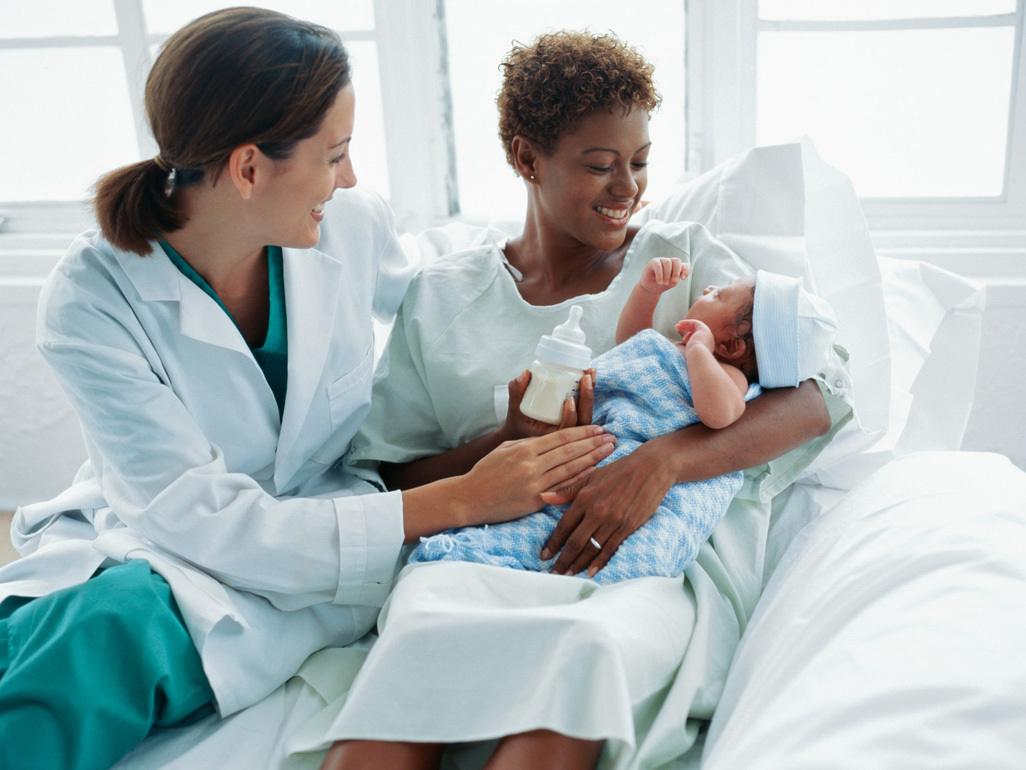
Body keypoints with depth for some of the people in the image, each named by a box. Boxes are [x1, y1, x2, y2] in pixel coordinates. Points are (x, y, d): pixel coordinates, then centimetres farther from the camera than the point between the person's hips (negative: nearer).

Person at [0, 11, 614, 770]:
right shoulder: (91, 301, -19)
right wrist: (459, 501, -28)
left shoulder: (354, 226, -10)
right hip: (139, 539, -1)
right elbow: (206, 520, -23)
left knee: (117, 622, -31)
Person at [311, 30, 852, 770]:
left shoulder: (683, 256, 13)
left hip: (660, 567, 0)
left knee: (584, 647, -37)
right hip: (485, 555, 1)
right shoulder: (441, 295, 15)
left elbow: (821, 394, -1)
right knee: (420, 629, -36)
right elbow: (388, 480, 12)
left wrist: (661, 460, -17)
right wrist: (508, 442, -9)